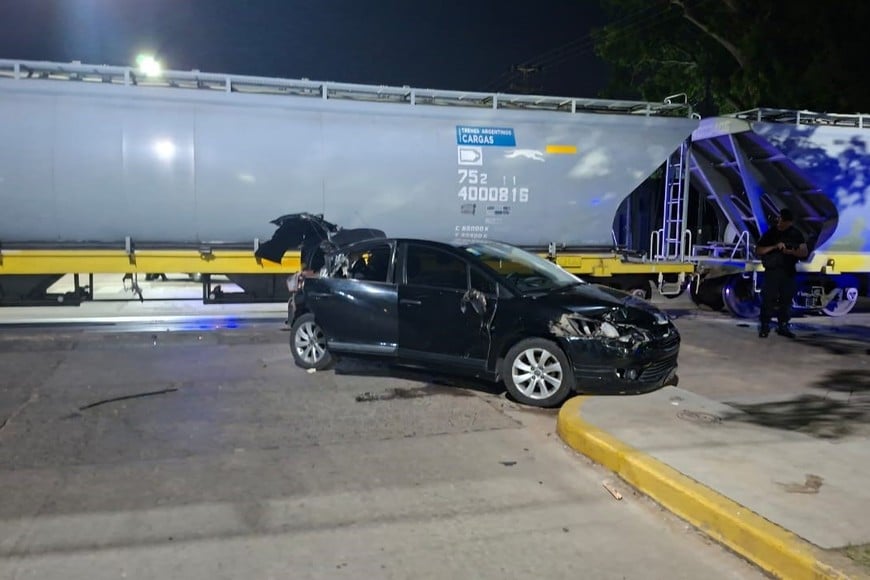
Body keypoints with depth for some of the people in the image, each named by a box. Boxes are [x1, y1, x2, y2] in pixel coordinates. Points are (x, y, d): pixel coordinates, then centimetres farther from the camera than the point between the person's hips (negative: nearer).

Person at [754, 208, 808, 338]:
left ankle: (783, 326, 16)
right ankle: (764, 326, 0)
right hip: (772, 271, -2)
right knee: (768, 299, -6)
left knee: (786, 300, 6)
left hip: (789, 272, 2)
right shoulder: (771, 233, 0)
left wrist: (791, 251, -20)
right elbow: (758, 250, -3)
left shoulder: (796, 234, 4)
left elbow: (804, 252, -1)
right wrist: (774, 247, -16)